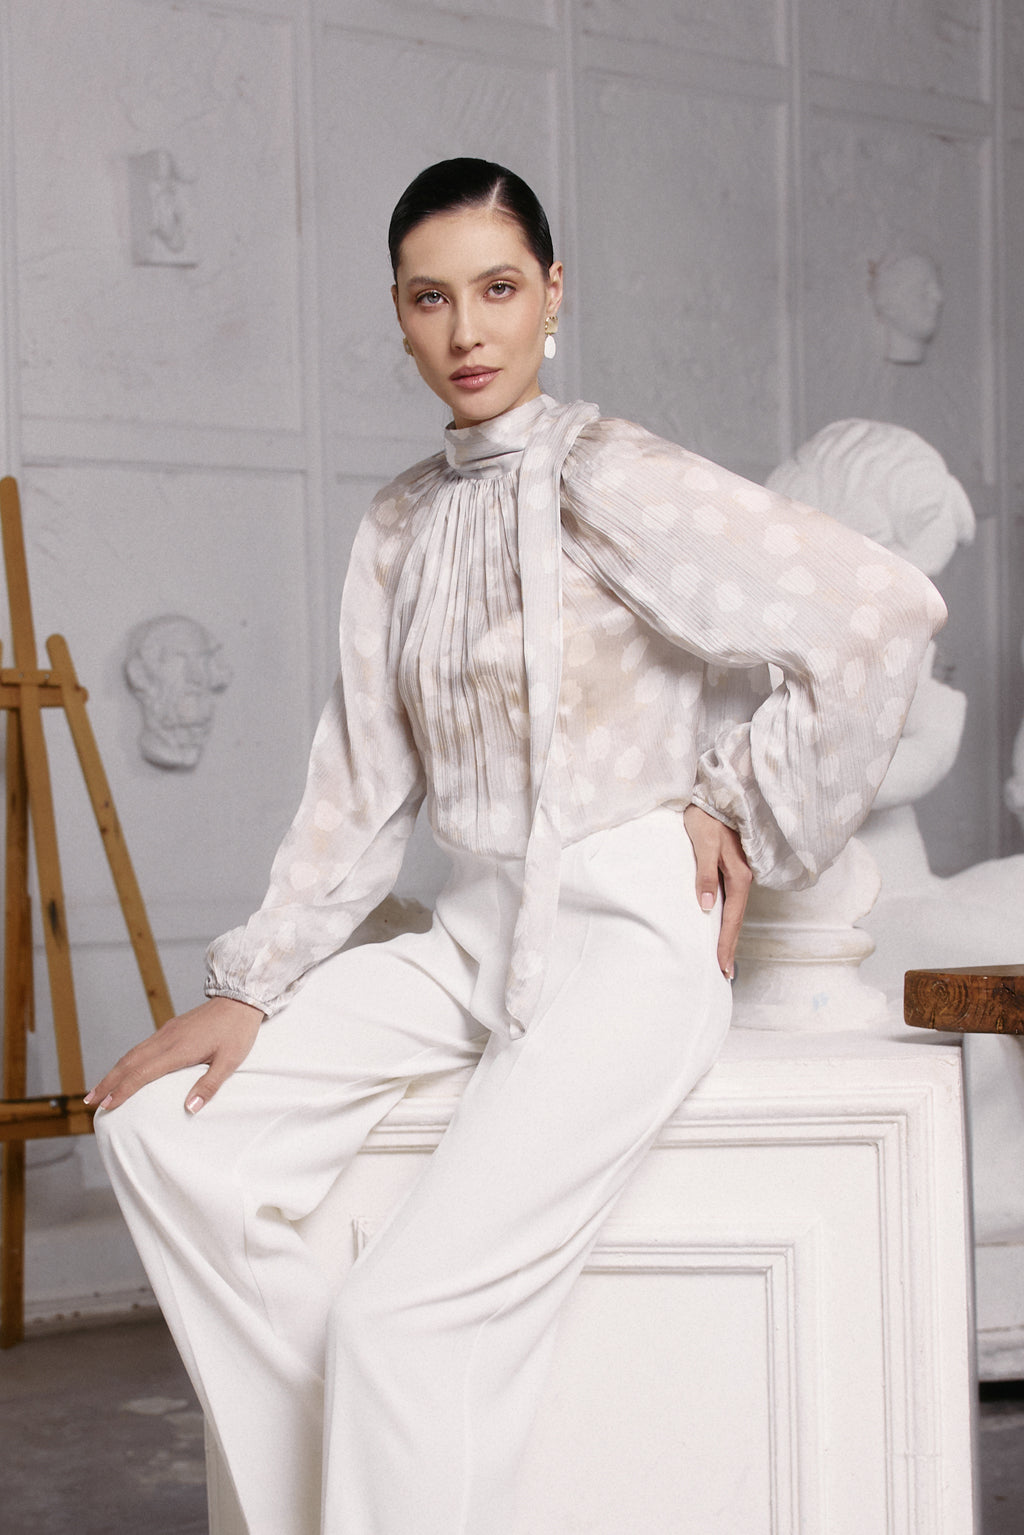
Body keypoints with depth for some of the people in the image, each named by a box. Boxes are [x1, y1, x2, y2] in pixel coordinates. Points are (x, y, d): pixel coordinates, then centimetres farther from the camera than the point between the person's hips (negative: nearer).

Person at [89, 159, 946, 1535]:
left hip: (626, 933, -8)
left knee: (406, 1315, -21)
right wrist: (248, 991, 6)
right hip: (474, 935, 8)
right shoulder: (399, 527, 13)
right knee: (160, 1125, -6)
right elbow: (360, 789, 14)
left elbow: (885, 610, -18)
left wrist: (743, 814, -9)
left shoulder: (605, 479, -10)